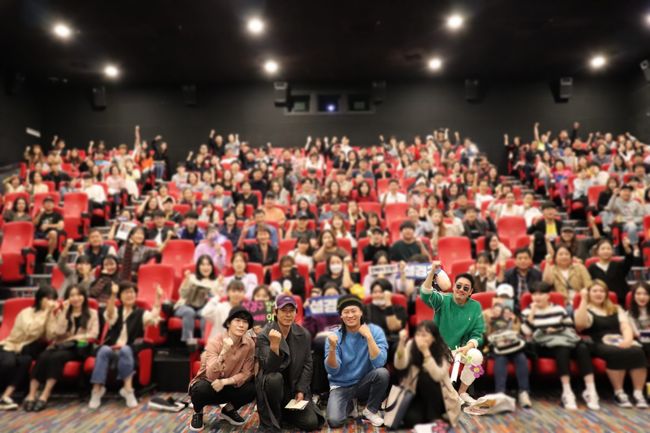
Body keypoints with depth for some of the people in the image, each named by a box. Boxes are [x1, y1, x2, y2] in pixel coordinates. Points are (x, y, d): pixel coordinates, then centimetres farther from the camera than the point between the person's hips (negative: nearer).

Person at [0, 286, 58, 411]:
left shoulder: (51, 316, 7)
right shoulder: (27, 312, -7)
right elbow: (31, 330, -27)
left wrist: (51, 314, -16)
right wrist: (45, 313, -25)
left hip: (26, 350, 3)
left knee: (26, 360, -30)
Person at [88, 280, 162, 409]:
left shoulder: (141, 313, 11)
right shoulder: (116, 311, 14)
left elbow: (153, 316, -11)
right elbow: (109, 314, -12)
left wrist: (158, 298, -29)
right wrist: (113, 295, -33)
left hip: (129, 350, -1)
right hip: (112, 348, 1)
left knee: (124, 350, -34)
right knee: (103, 350, -31)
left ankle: (127, 389, -32)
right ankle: (97, 389, -28)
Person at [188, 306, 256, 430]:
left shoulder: (250, 344, -14)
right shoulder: (215, 341, -24)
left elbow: (246, 373, -13)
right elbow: (211, 376, -32)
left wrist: (224, 382, -28)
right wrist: (224, 351, -45)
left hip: (230, 386, 3)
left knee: (252, 389, -25)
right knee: (201, 389, -36)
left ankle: (229, 409, 7)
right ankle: (198, 412, 1)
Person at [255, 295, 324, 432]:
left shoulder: (304, 334, -2)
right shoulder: (264, 335, -15)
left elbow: (307, 365, 3)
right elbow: (269, 368, -24)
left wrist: (301, 390, -7)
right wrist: (274, 345, -42)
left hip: (295, 387, 3)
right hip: (273, 384, -3)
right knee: (275, 378, -37)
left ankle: (284, 413, 18)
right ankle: (273, 417, -9)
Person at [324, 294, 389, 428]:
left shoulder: (375, 331, -12)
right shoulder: (335, 336, -10)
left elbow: (379, 363, -23)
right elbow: (332, 371, -16)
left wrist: (369, 337, -31)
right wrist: (332, 348, -33)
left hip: (364, 383, 0)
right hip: (341, 386, 0)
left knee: (382, 372, -31)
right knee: (334, 421, -25)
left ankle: (370, 410, -3)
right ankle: (349, 404, 12)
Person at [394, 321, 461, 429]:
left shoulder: (443, 351, -17)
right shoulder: (411, 345, -11)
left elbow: (437, 376, -32)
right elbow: (400, 366, -26)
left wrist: (426, 352, -37)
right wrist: (401, 343, -40)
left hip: (439, 398, -1)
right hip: (416, 393, 2)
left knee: (426, 378, -31)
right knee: (410, 419, -26)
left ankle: (434, 416, -9)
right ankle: (423, 413, 10)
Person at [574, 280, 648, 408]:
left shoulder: (616, 309, 24)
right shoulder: (585, 310, 8)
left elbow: (626, 326, 9)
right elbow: (580, 324, -15)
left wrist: (628, 340, -13)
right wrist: (584, 300, -13)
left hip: (620, 341, 4)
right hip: (601, 344, -4)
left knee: (638, 351, -27)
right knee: (617, 353, -35)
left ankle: (638, 393, -22)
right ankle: (619, 393, -21)